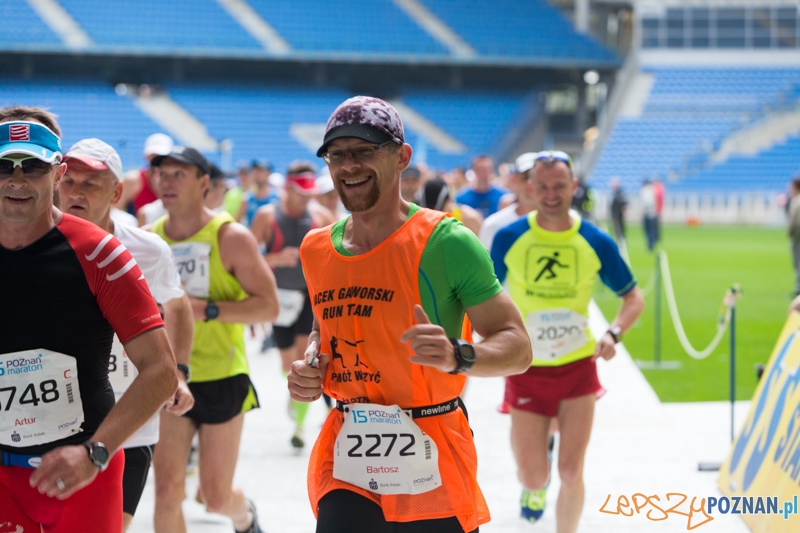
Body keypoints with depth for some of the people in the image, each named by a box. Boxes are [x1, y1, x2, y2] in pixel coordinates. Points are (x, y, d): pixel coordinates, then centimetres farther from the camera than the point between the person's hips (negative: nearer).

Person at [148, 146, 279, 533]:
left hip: (222, 380, -3)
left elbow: (269, 306, -13)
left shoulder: (231, 237, -8)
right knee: (167, 490, -10)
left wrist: (208, 310, -24)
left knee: (216, 497, 7)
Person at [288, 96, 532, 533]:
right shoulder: (316, 249, 8)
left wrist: (458, 356, -29)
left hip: (431, 466, -4)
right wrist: (310, 369, 5)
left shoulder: (445, 242, -9)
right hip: (345, 463, 4)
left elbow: (517, 347, -10)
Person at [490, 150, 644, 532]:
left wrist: (613, 333, -15)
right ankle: (535, 487, 41)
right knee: (532, 479, 2)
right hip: (526, 370, 0)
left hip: (578, 368, 0)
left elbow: (633, 298, 4)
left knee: (571, 472, -5)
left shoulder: (596, 242, -5)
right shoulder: (509, 238, -6)